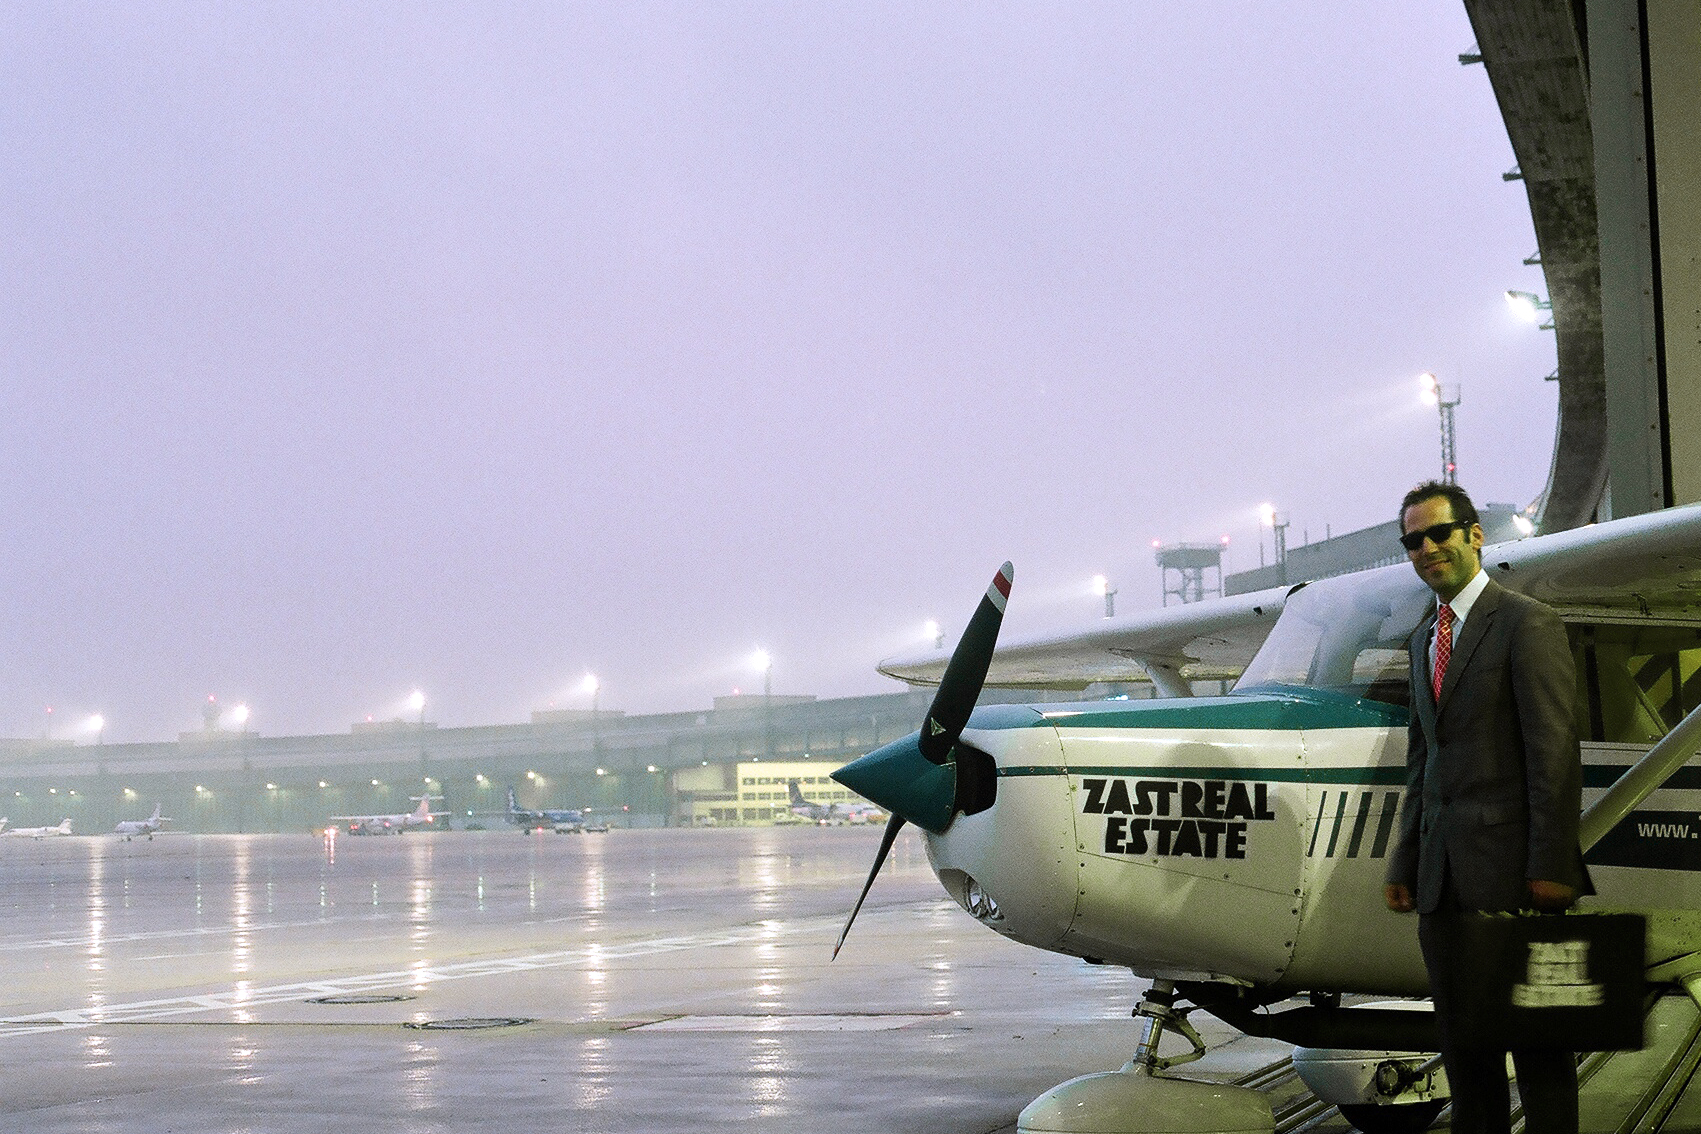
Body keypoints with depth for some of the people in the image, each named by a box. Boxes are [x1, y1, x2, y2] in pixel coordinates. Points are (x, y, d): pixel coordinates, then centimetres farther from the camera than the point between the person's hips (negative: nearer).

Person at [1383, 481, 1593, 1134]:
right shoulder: (1425, 638, 18)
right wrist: (1405, 864, 13)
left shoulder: (1528, 624, -6)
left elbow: (1555, 754, -12)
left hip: (1510, 862, -7)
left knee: (1534, 1035, -1)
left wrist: (1551, 866, -17)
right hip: (1443, 872, 7)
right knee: (1461, 1041, 10)